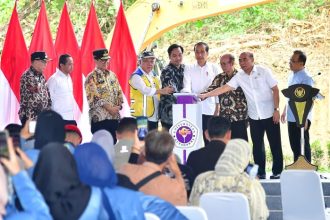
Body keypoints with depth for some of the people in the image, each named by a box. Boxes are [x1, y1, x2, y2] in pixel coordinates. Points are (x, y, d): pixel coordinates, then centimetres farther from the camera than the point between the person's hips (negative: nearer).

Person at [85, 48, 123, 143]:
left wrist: (118, 106, -4)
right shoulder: (91, 78, -5)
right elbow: (93, 98, -13)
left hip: (114, 117, 6)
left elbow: (119, 93, 15)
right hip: (99, 118, -6)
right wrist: (109, 108, -15)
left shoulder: (112, 75, 14)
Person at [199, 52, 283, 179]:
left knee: (275, 144, 2)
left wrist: (276, 109, -12)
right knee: (257, 145, 7)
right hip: (254, 117, 4)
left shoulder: (263, 71, -7)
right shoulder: (239, 77, 2)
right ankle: (261, 172, 15)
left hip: (269, 115, -4)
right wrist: (206, 95, -9)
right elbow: (225, 88, -2)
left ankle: (277, 171, 10)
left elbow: (275, 90, -7)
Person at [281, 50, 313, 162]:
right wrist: (284, 111, 21)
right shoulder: (292, 75, 9)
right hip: (291, 117, 8)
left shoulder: (306, 77, -18)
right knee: (294, 145, 16)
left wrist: (305, 119, -23)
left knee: (303, 145, 2)